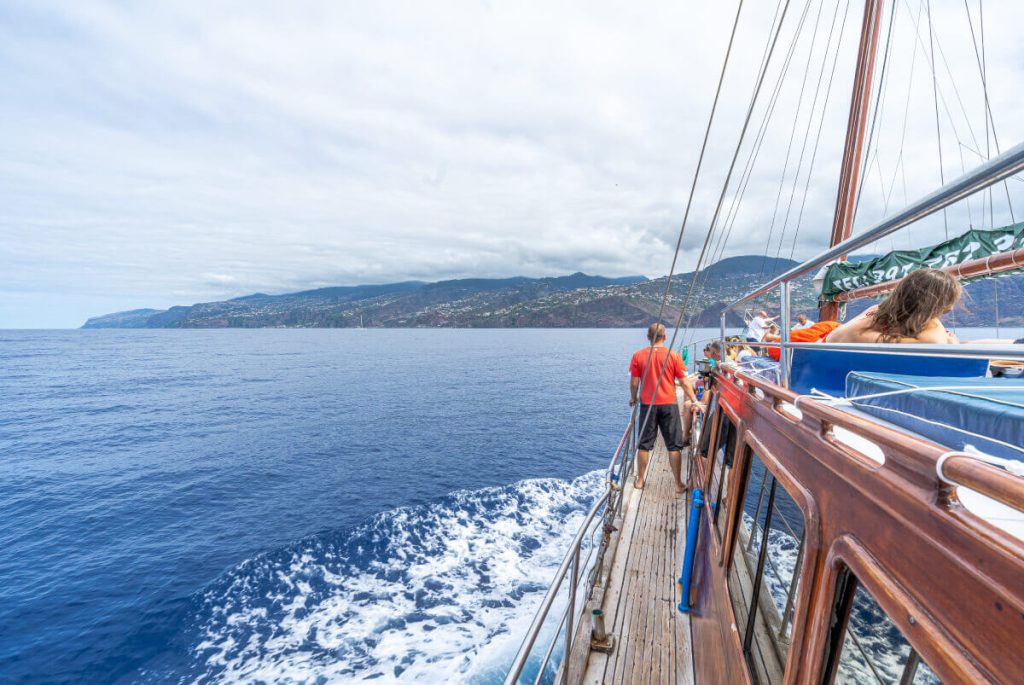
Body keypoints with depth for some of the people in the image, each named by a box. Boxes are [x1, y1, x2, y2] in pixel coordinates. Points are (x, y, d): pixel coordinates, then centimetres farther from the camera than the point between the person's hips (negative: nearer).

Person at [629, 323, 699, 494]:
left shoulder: (638, 355, -3)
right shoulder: (673, 355, -4)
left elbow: (634, 382, -1)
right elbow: (685, 382, -3)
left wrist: (633, 398, 16)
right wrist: (694, 400, 5)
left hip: (647, 405, 1)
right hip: (669, 405, -1)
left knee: (644, 445, 12)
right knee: (674, 446, 9)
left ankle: (640, 480, 23)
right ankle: (678, 484, 15)